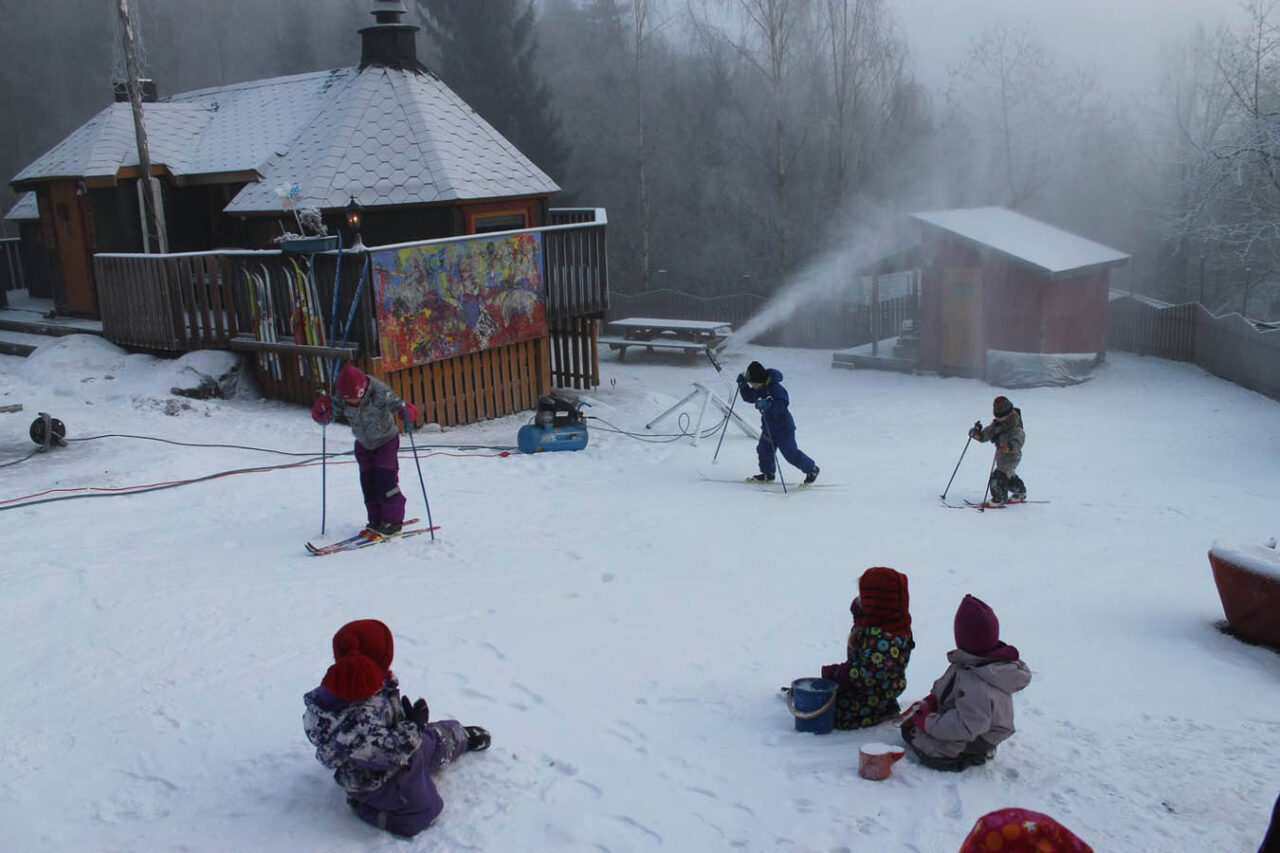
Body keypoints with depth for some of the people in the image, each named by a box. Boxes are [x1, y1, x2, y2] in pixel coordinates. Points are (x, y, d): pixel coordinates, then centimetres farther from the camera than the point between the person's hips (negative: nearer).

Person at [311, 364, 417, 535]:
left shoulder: (380, 394, -32)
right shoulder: (342, 401, -18)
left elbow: (411, 412, -35)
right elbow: (321, 418, -13)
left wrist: (404, 409, -59)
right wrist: (322, 406, -34)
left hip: (386, 441, -5)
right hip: (363, 445, 5)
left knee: (386, 482, -12)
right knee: (368, 484, 4)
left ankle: (393, 521, 2)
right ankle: (376, 521, 17)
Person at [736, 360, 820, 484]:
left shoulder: (775, 388, -26)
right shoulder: (761, 388, 1)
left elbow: (783, 404, -36)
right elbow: (750, 397, 9)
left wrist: (767, 404, -50)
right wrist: (743, 385, -6)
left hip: (783, 427, -9)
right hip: (768, 427, 9)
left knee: (791, 454, -4)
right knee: (764, 450, 12)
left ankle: (812, 470, 14)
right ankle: (768, 474, 30)